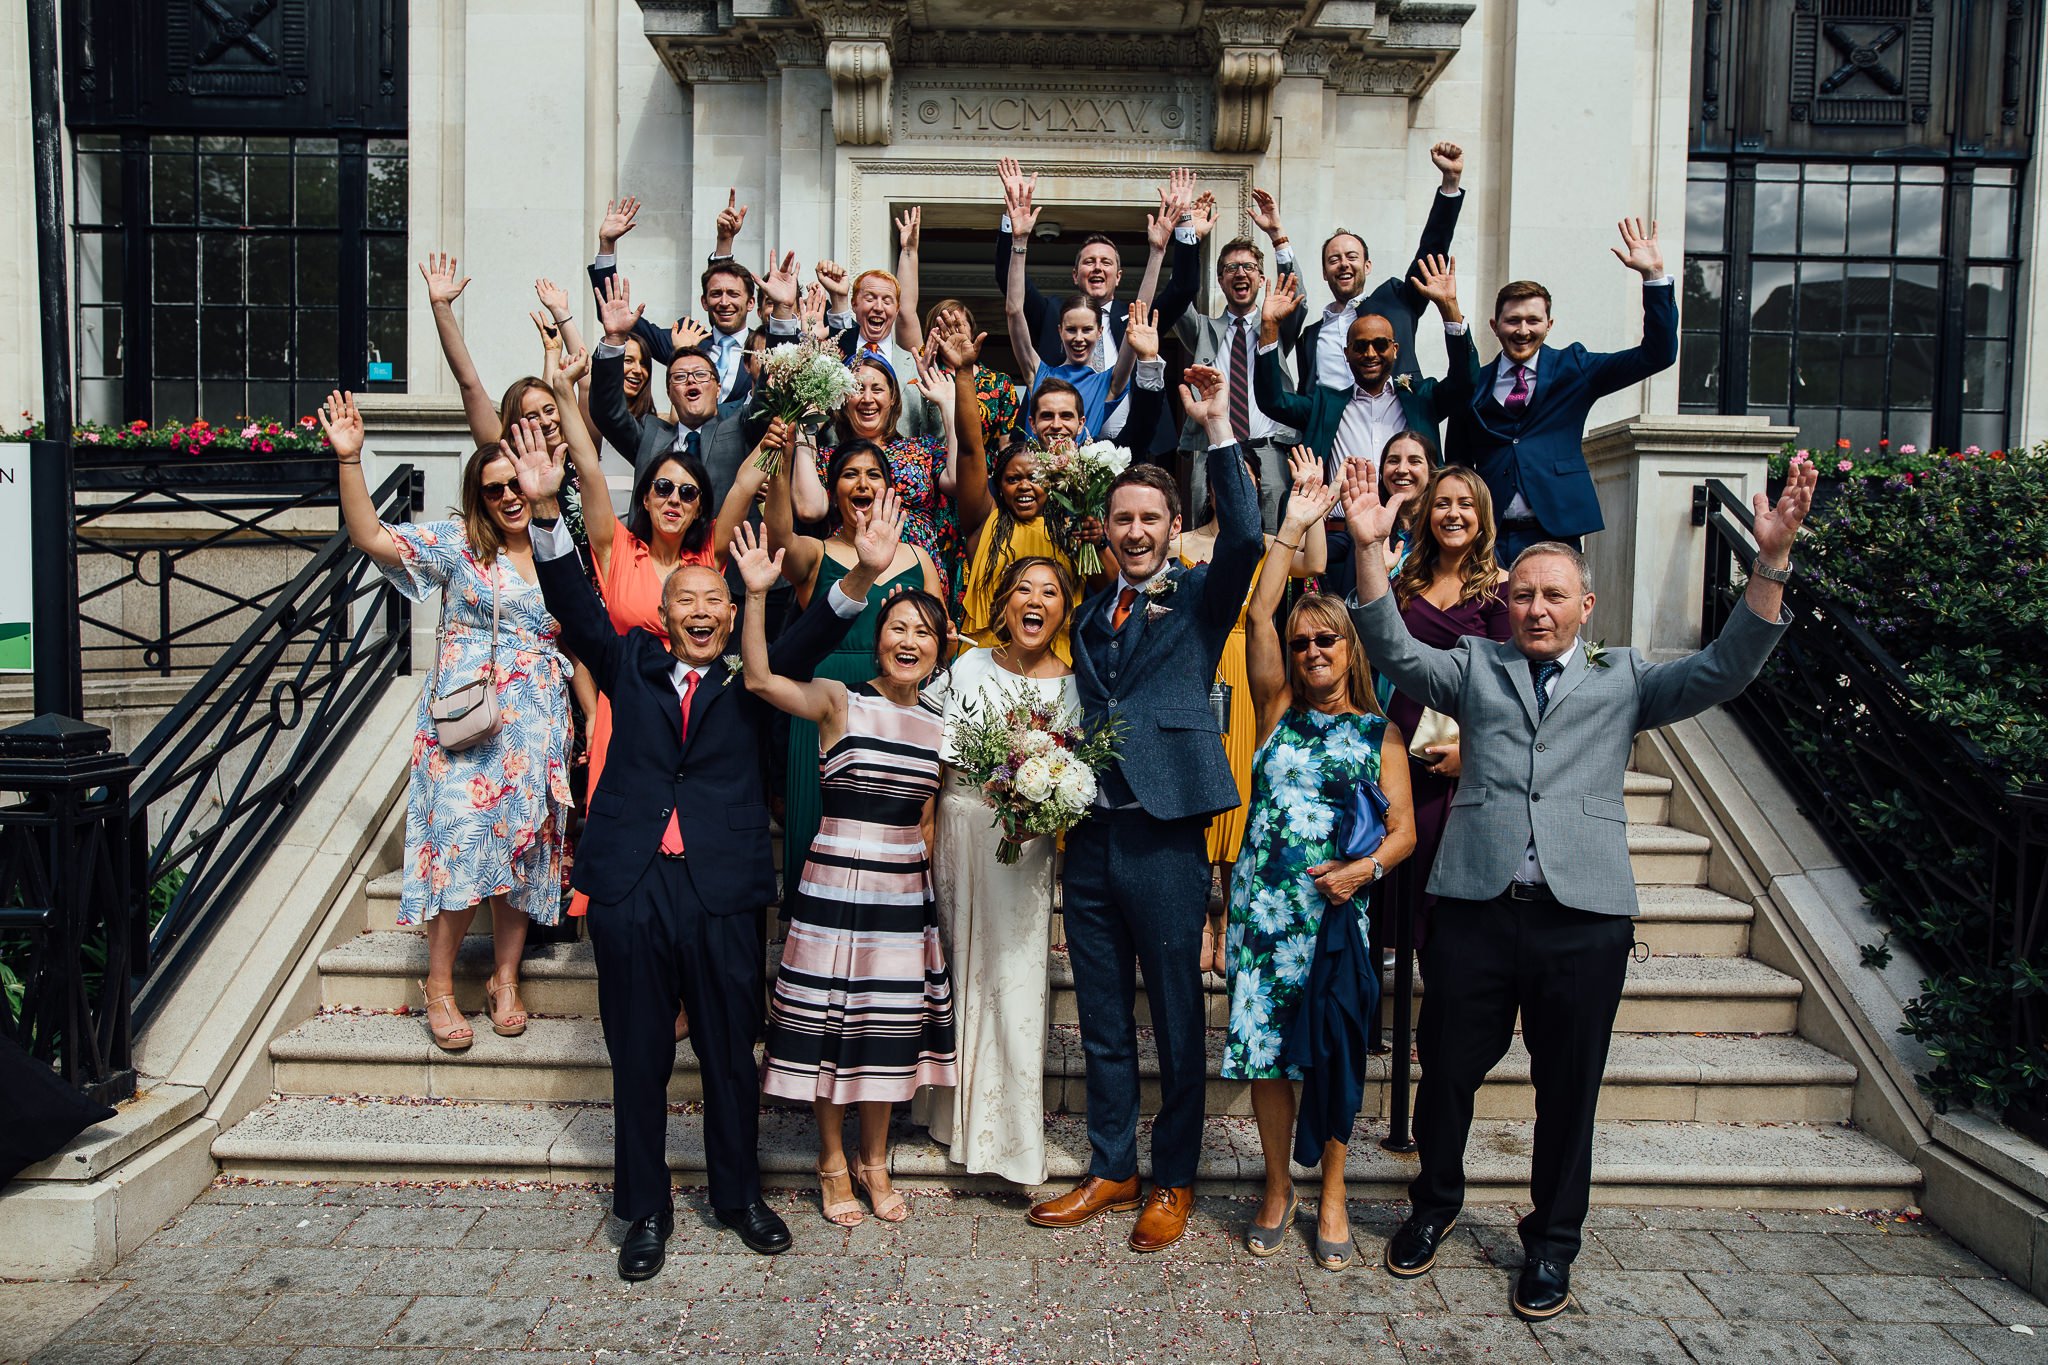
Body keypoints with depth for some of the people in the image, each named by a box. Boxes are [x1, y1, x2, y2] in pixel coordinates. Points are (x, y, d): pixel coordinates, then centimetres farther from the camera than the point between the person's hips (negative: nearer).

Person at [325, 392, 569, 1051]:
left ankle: (505, 978, 19)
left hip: (538, 725, 3)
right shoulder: (456, 543, 1)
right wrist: (349, 459, -18)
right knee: (462, 841, -8)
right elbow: (371, 537, -9)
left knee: (525, 844, 6)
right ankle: (439, 985, 7)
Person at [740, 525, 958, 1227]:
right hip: (835, 883, -4)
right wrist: (757, 594, -31)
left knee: (891, 1027, 12)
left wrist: (931, 886, 14)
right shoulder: (839, 701, -6)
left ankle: (874, 1162, 30)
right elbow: (759, 678, -22)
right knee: (830, 1023, 6)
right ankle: (832, 1161, 26)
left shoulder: (938, 724, 7)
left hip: (906, 891, 4)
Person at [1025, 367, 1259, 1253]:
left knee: (1177, 1022, 7)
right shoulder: (1093, 611, 16)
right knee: (1103, 1024, 14)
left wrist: (1217, 427, -21)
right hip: (1091, 832, 5)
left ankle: (1173, 1181, 23)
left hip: (1164, 835, -5)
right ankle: (1111, 1170, 29)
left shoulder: (1200, 597, 1)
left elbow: (1245, 537, -19)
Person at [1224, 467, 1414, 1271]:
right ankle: (1278, 1189, 22)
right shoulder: (1279, 712, 10)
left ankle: (1331, 1195, 22)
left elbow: (1404, 831, 5)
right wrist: (1292, 529, 1)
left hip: (1337, 910, -1)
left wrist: (1364, 869, -15)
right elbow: (1257, 618, 0)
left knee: (1333, 1053, 4)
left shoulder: (1380, 733, 8)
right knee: (1263, 1049, 4)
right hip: (1262, 900, 1)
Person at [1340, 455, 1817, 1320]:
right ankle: (1435, 1204, 35)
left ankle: (1551, 1244, 29)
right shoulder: (1475, 667, 14)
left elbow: (1724, 669, 2)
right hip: (1477, 904, 0)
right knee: (1446, 1070, 10)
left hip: (1583, 915, 0)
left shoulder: (1624, 679, 14)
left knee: (1568, 1089, 10)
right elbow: (1395, 653, -1)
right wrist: (1370, 551, -14)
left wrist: (1771, 561, -12)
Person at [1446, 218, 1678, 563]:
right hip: (1489, 538, 1)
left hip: (1555, 534, 0)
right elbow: (1458, 464, 15)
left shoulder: (1571, 368, 9)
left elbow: (1657, 354, 2)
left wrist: (1654, 276, -7)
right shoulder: (1474, 383, 10)